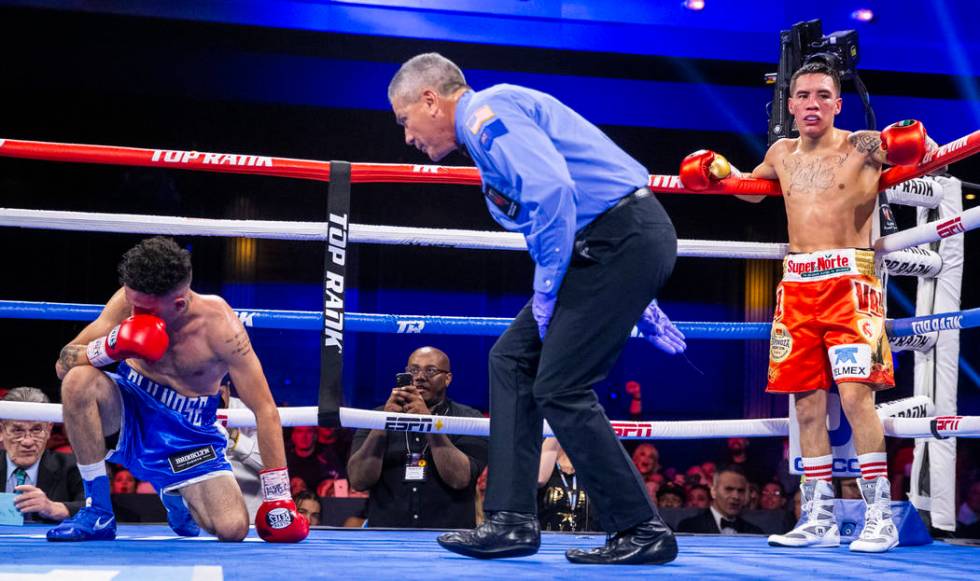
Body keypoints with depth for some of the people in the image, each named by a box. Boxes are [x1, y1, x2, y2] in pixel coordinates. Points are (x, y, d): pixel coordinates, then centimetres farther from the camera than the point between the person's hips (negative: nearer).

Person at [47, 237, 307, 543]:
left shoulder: (217, 324, -24)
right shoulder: (131, 298, -16)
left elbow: (265, 409, -20)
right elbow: (63, 364, -11)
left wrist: (277, 498, -22)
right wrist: (109, 348, -34)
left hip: (187, 432, -1)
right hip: (129, 414, 1)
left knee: (233, 529, -18)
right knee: (78, 379, -31)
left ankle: (175, 494, 21)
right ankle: (97, 512, -16)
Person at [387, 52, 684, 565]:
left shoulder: (486, 111, -9)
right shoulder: (491, 125, 24)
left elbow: (553, 190, -25)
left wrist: (547, 287, -14)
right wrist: (637, 304, 22)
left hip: (624, 239, -11)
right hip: (618, 245, 11)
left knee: (560, 388, -9)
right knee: (512, 359, 9)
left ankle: (643, 532, 1)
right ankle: (513, 521, 9)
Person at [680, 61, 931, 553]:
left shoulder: (861, 146, 0)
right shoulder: (782, 154, 14)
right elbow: (752, 188, 34)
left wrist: (918, 148, -22)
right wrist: (716, 171, 16)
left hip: (847, 280, -5)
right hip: (797, 285, 5)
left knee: (855, 394, -16)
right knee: (807, 403, 5)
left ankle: (880, 516, -7)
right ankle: (820, 520, 13)